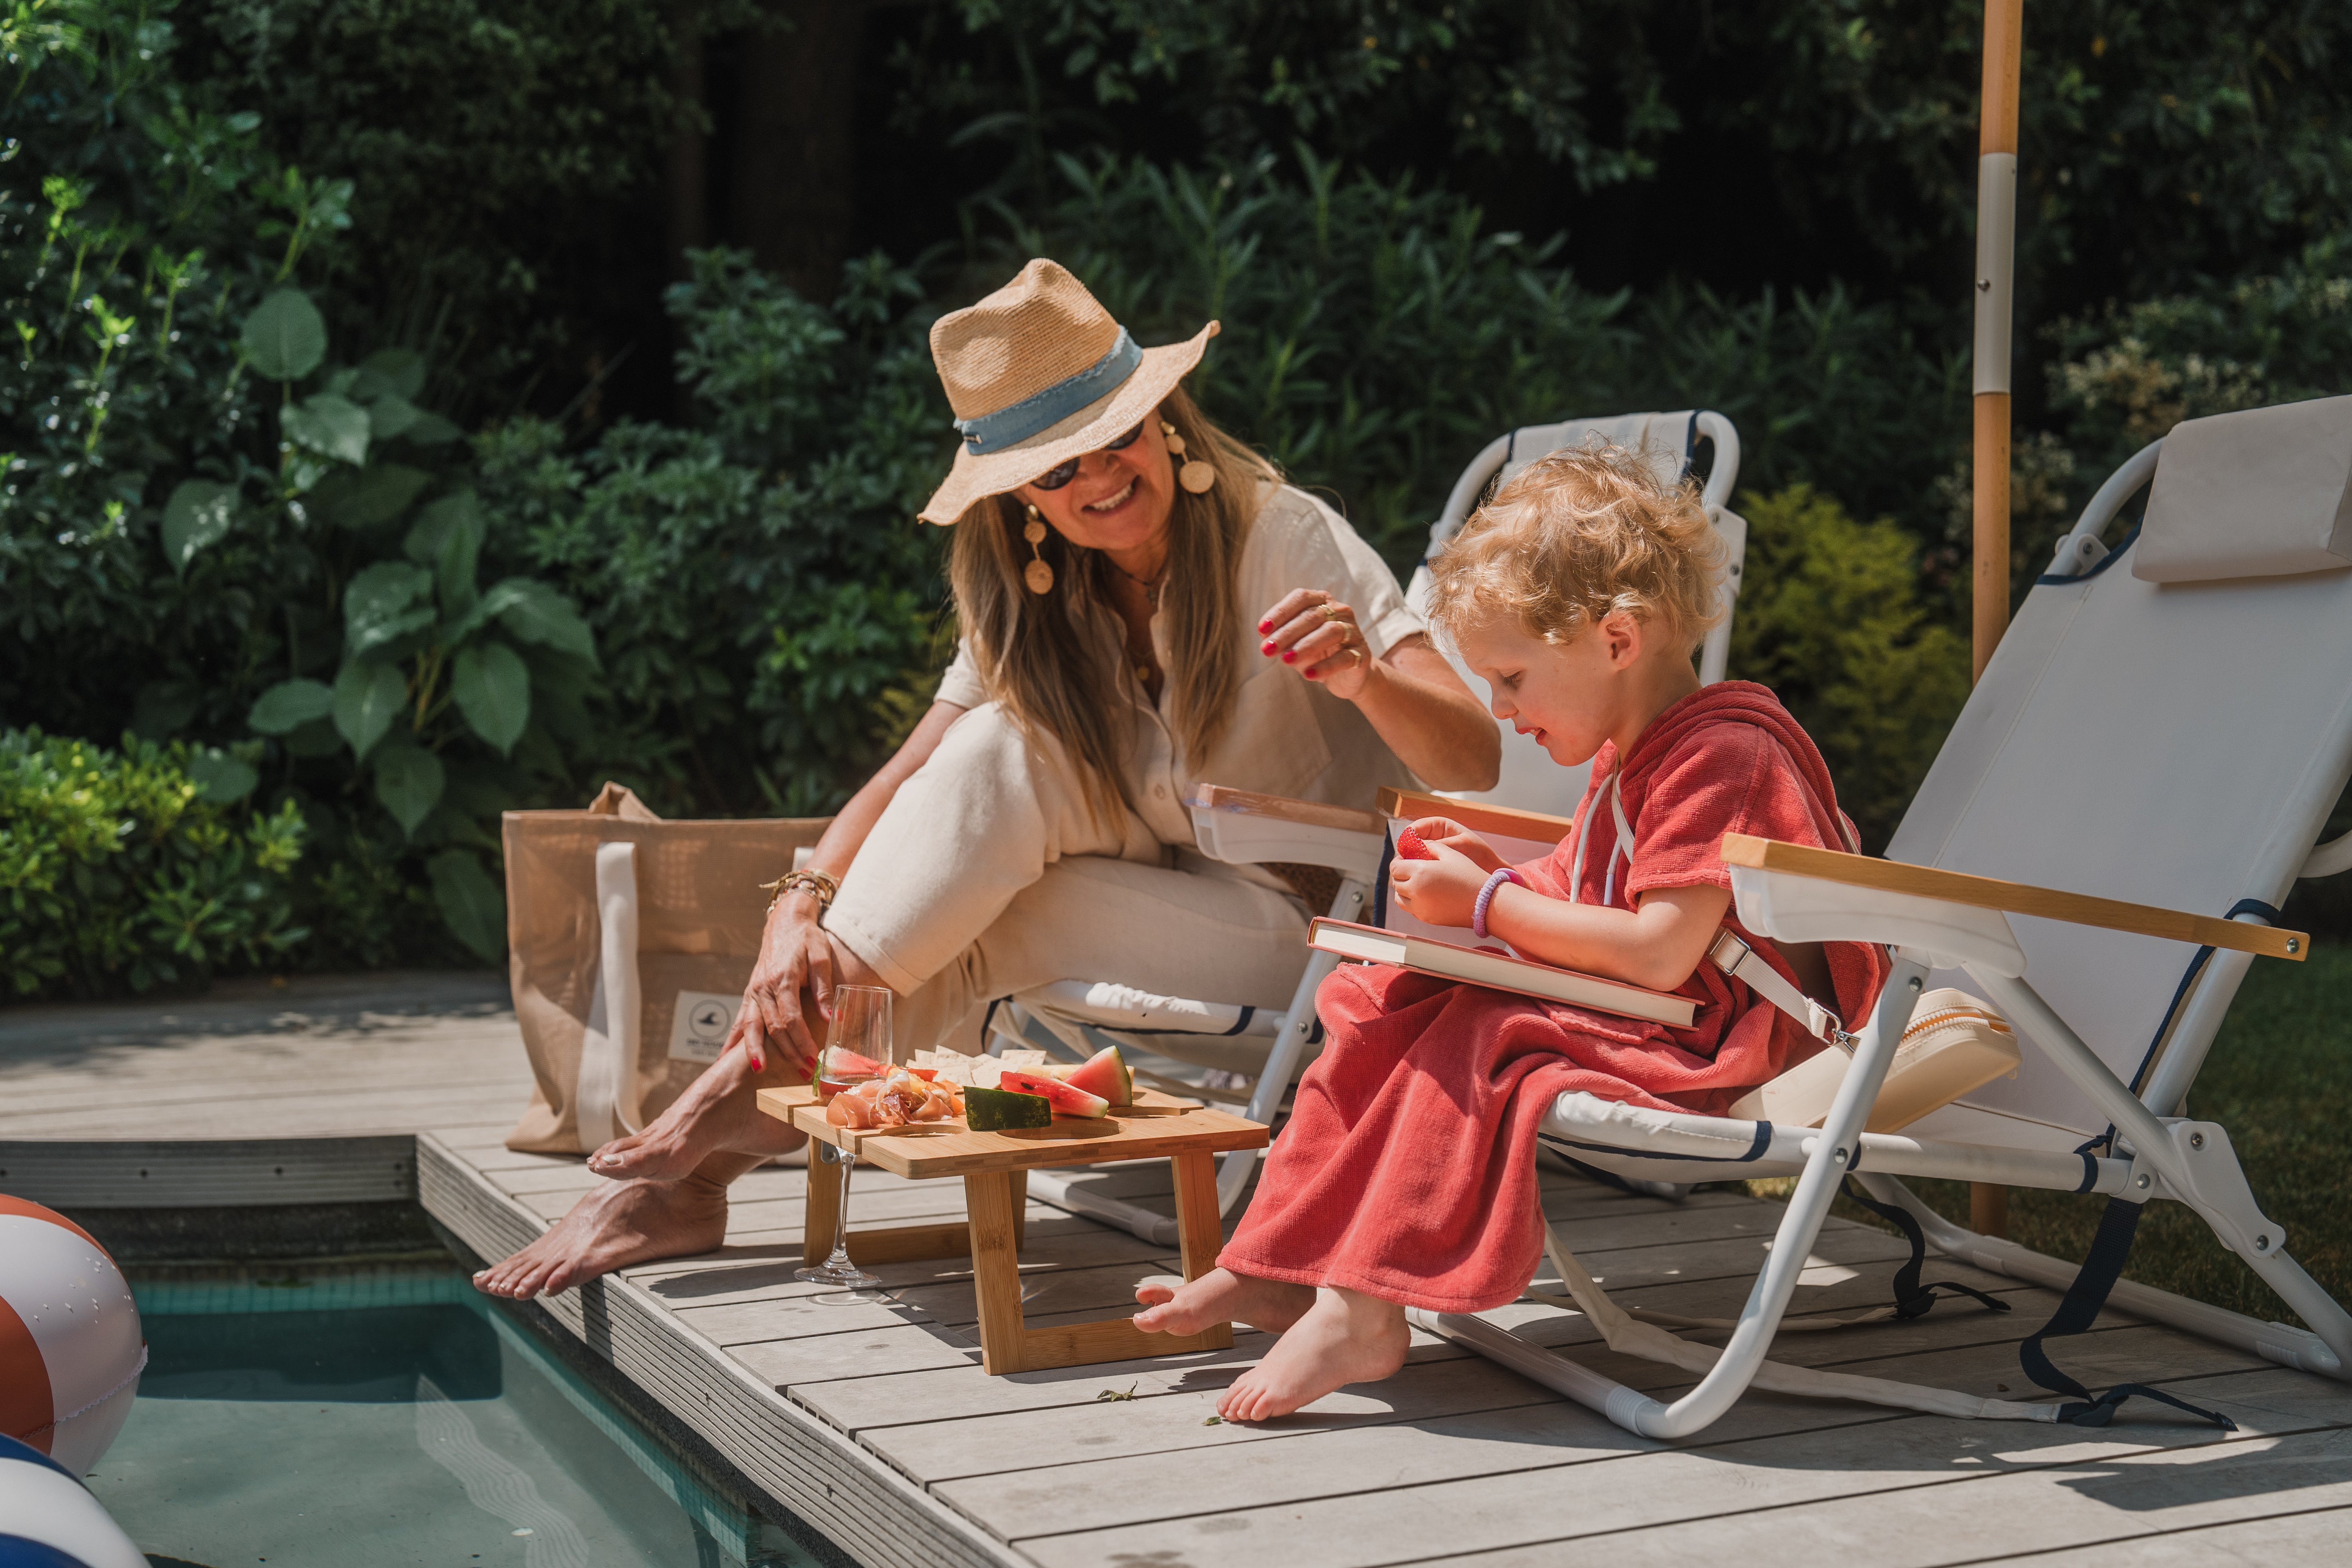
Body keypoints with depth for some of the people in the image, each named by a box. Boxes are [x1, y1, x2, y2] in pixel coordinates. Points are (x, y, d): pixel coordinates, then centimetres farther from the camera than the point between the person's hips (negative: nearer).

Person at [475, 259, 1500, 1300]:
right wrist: (803, 903, -25)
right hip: (1162, 911, 5)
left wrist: (1364, 676, -43)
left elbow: (1473, 762, -22)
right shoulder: (1032, 608, 3)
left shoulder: (1285, 540, -13)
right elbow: (908, 782, -6)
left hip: (1304, 930, -5)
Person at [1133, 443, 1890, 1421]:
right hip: (1619, 1022, 10)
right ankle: (1274, 1269, -3)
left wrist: (1487, 905, -18)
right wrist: (1494, 873, 3)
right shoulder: (1631, 756, 15)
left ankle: (1360, 1314, -31)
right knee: (1382, 1011, 0)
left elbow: (1659, 954, -26)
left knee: (1474, 1045, -29)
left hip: (1707, 1047, -10)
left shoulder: (1724, 755, -19)